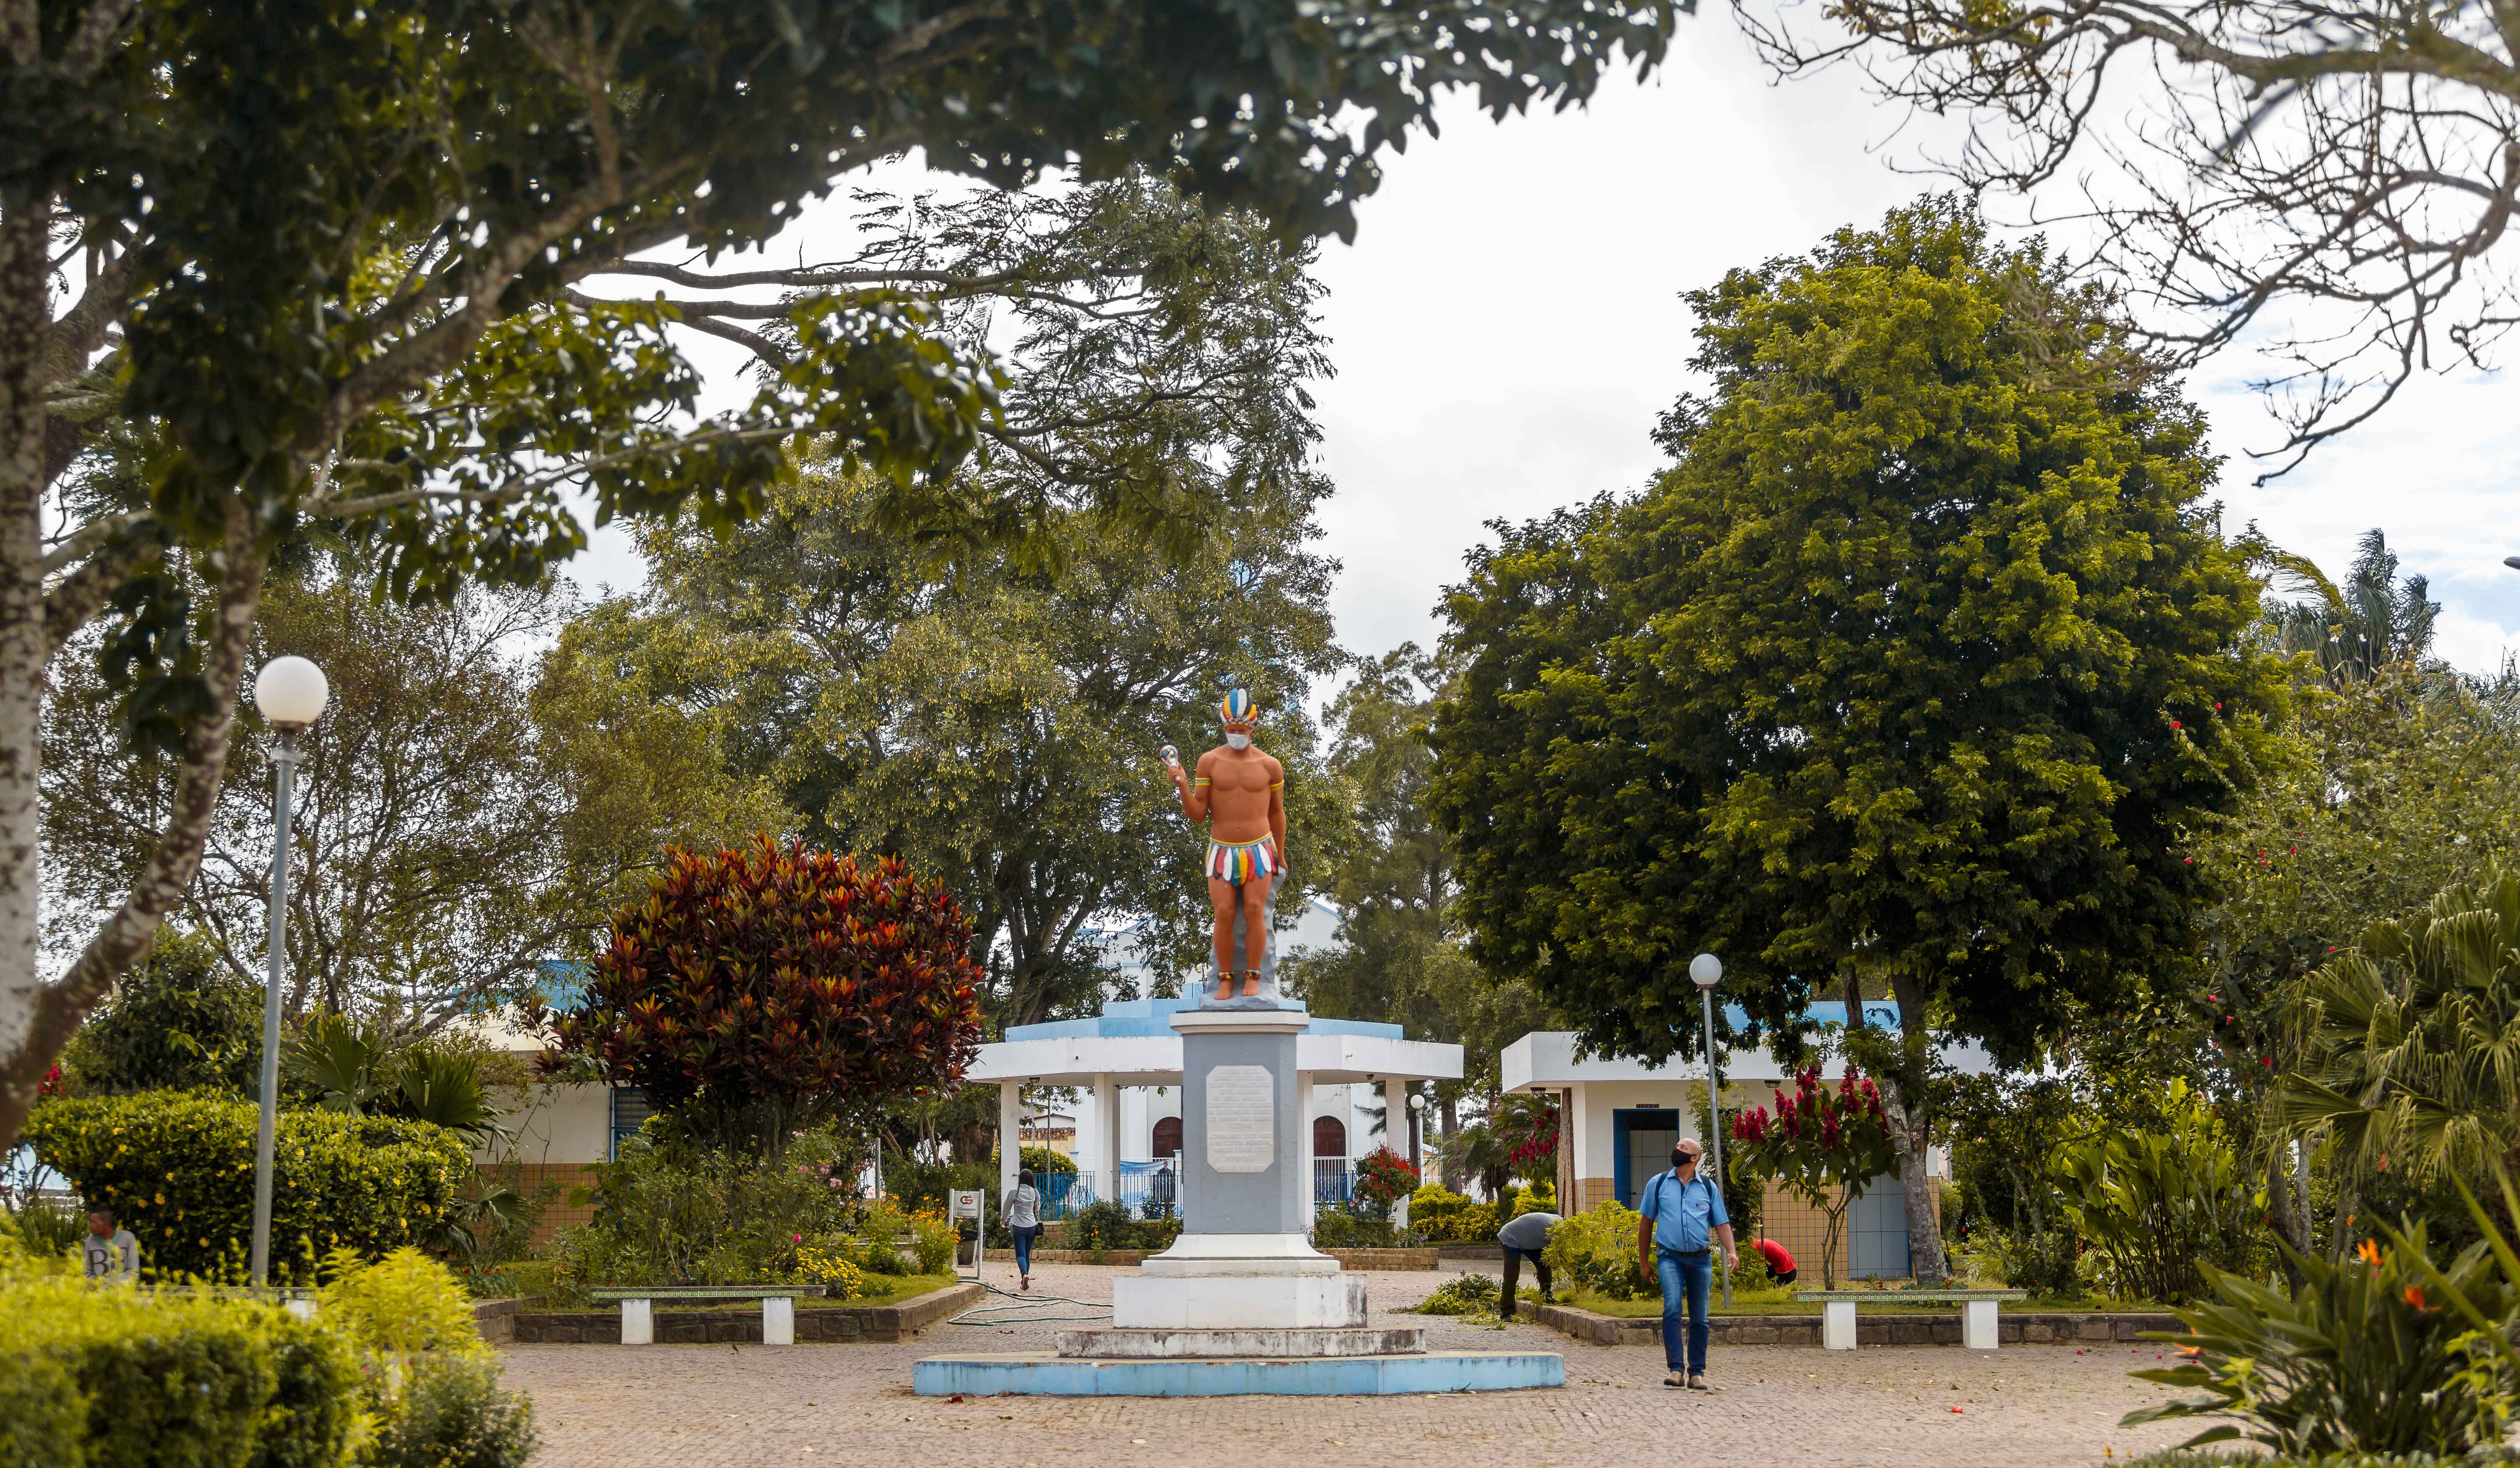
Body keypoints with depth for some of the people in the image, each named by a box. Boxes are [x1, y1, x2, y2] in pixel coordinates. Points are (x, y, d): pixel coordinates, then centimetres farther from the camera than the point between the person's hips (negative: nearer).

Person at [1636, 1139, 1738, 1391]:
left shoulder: (1709, 1188, 12)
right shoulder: (1658, 1183, 9)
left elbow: (1722, 1224, 11)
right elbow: (1646, 1223, 13)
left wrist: (1731, 1252, -7)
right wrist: (1643, 1261, 12)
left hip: (1701, 1259, 2)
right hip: (1670, 1257, -2)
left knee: (1699, 1318, 5)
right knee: (1672, 1309, -21)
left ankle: (1697, 1373, 13)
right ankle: (1676, 1369, -21)